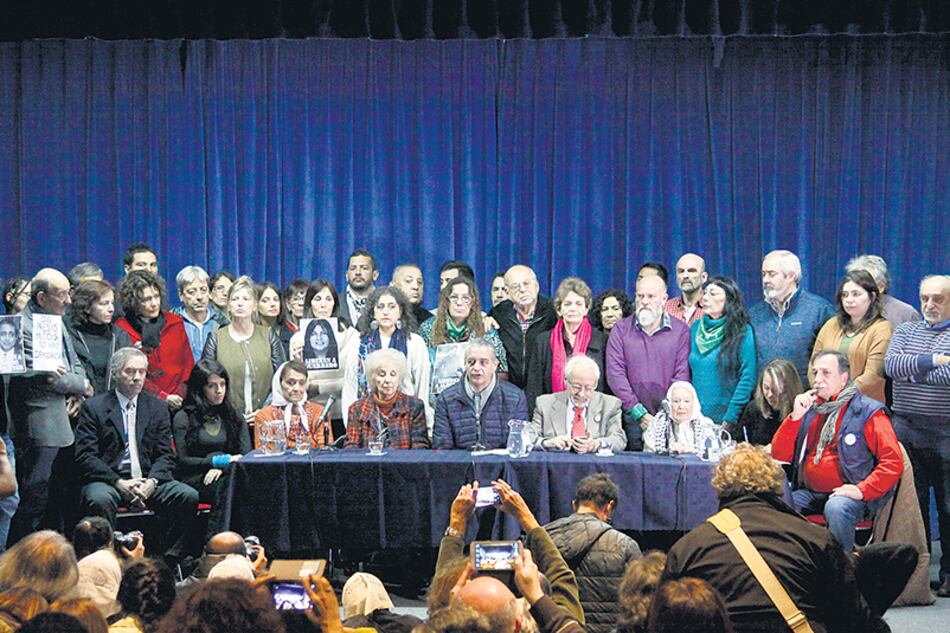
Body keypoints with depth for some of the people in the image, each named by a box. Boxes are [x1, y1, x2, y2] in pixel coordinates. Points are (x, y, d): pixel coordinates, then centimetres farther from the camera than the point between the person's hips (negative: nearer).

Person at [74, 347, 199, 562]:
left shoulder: (157, 407, 15)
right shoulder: (94, 407, 4)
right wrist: (119, 483, -18)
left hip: (147, 480, 3)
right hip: (107, 480, -3)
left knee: (188, 496, -22)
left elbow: (165, 455, 10)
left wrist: (151, 482, -12)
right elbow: (85, 456, -5)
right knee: (99, 500, -37)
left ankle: (170, 560, -14)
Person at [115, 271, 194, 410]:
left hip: (178, 402, 3)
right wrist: (164, 398, -8)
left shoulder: (175, 323, 11)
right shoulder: (122, 330, -1)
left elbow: (188, 365, 12)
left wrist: (180, 396, -2)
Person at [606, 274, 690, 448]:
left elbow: (682, 376, 0)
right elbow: (615, 374, -1)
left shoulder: (680, 330, 6)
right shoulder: (621, 330, 7)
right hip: (632, 421, 0)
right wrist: (639, 413, -9)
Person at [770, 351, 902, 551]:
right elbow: (779, 455, 11)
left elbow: (893, 462, -8)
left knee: (836, 508, -37)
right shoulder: (809, 409, 17)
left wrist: (862, 490, -19)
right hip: (809, 494, 5)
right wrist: (795, 416, -1)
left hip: (845, 495, -5)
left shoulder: (867, 412, -1)